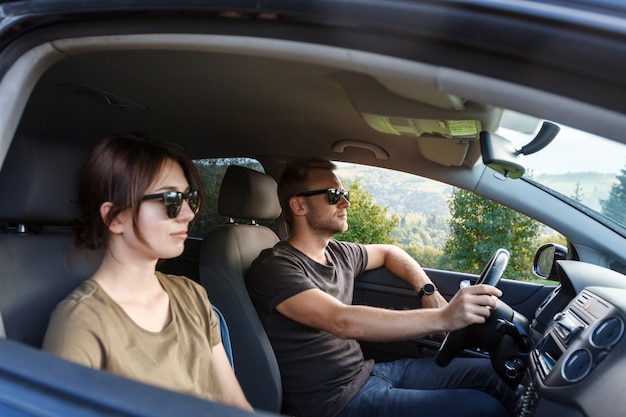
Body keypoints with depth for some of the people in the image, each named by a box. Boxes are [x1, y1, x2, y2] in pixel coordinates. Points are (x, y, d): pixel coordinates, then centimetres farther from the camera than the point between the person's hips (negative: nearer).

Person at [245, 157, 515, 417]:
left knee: (490, 373, 4)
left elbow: (388, 252, 24)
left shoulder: (337, 253, 6)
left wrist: (428, 291, 6)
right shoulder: (274, 268, -19)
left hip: (366, 370, 8)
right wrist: (441, 319, -38)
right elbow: (342, 322, -33)